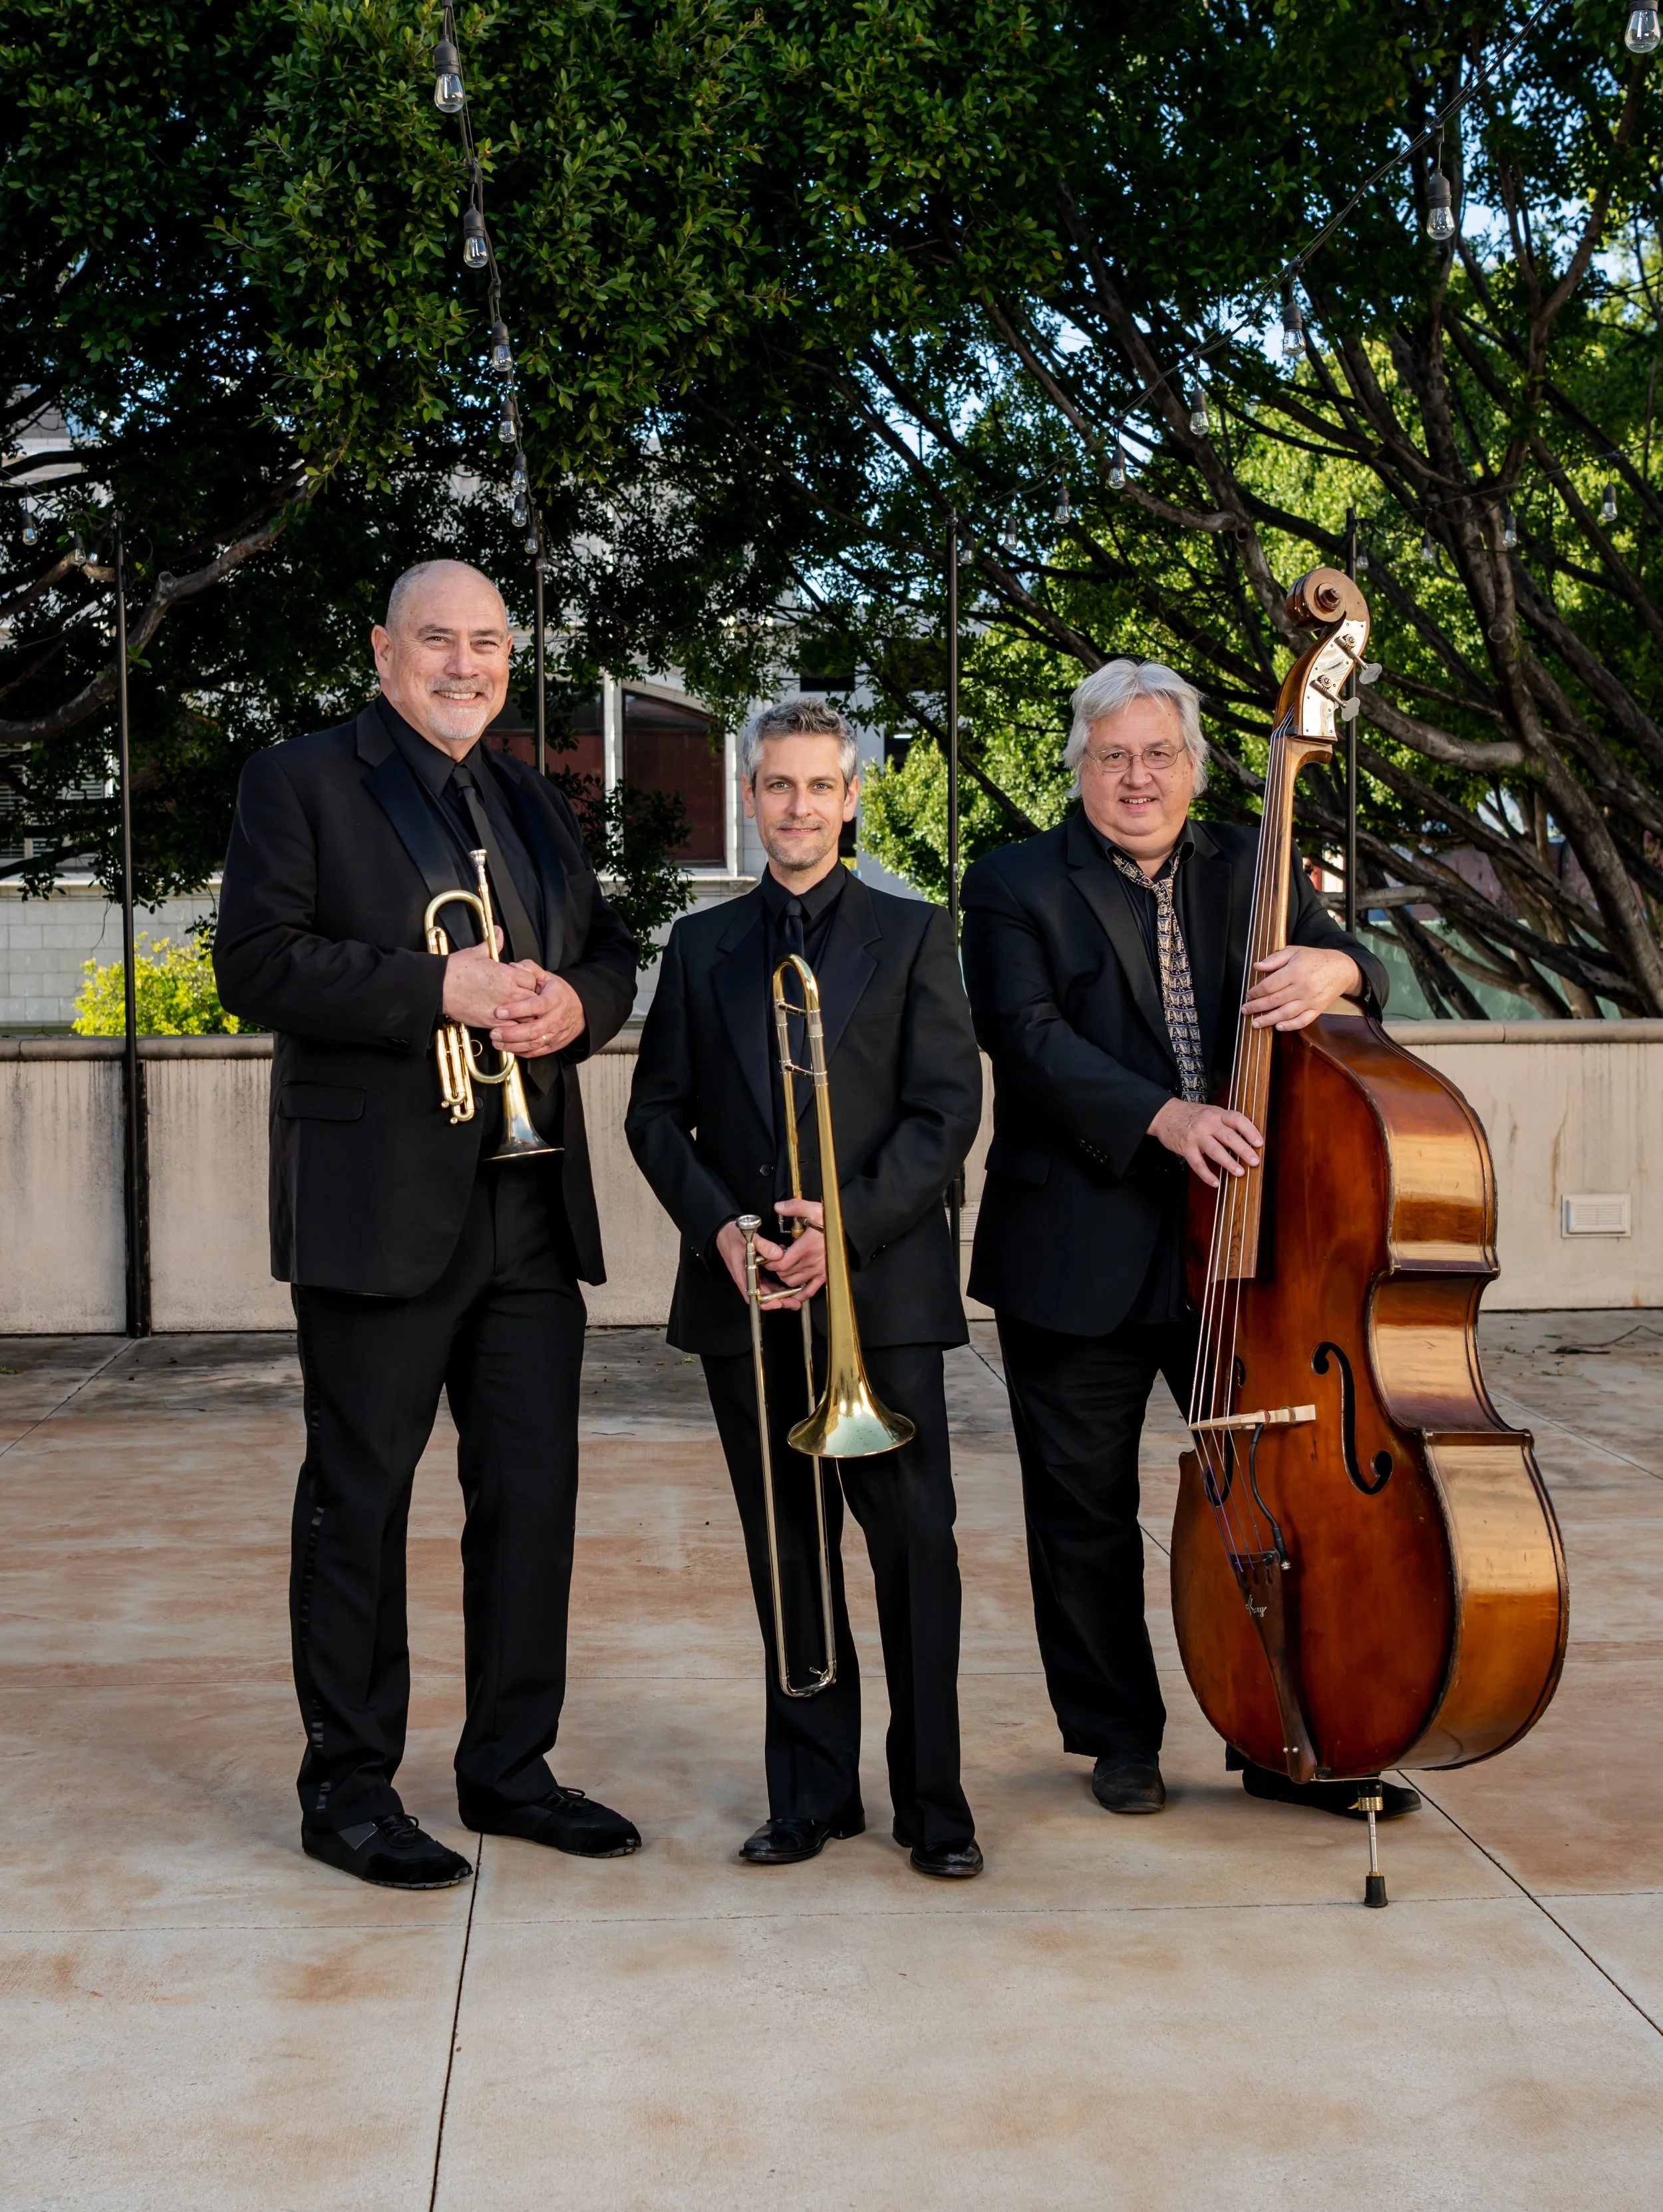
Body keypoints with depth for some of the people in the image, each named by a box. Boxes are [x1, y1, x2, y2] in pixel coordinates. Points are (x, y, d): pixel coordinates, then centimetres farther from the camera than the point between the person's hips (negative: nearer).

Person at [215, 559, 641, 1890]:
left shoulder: (535, 804, 19)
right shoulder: (301, 783, -1)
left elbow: (611, 951, 19)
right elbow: (255, 965, -12)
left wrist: (577, 1003, -5)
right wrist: (437, 991, -20)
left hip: (533, 1206, 6)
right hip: (381, 1206, -6)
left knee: (534, 1488, 10)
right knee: (360, 1497, 3)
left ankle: (511, 1766, 23)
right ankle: (348, 1790, 15)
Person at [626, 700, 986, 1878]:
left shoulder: (913, 934, 5)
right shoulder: (702, 945, 13)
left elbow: (948, 1108, -3)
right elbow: (657, 1112, 10)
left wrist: (849, 1226, -15)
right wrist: (720, 1227, -7)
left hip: (883, 1289, -2)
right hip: (746, 1295, 3)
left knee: (915, 1541, -2)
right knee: (787, 1547, 7)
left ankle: (933, 1800, 8)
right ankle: (812, 1791, 16)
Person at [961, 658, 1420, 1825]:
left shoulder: (1245, 867, 10)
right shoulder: (1018, 886, -1)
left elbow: (1351, 962, 1)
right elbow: (1030, 1035, -15)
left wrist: (1331, 966, -25)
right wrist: (1161, 1116, -28)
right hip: (1079, 1258, -3)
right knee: (1086, 1512, 7)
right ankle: (1119, 1737, 25)